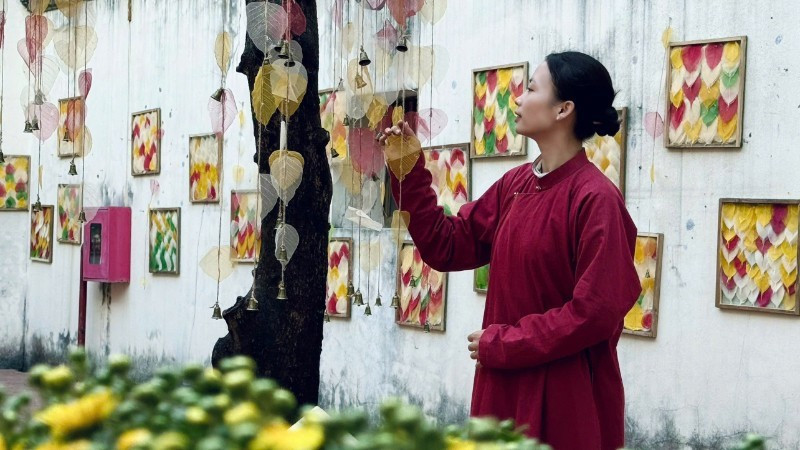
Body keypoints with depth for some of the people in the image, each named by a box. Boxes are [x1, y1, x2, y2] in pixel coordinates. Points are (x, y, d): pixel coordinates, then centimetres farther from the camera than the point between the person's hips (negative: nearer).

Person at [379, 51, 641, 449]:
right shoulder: (514, 185, 7)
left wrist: (502, 345, -13)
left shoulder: (595, 198, -16)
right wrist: (409, 172, 2)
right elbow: (446, 248, 10)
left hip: (567, 398, -7)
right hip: (505, 386, 7)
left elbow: (596, 311, -19)